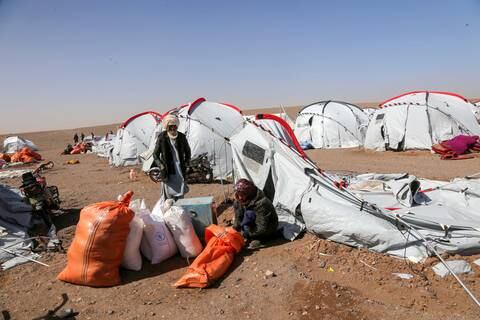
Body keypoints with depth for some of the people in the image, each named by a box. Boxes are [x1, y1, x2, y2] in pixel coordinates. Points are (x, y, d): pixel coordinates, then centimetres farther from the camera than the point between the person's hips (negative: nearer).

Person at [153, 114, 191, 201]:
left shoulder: (182, 137, 3)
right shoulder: (162, 138, -6)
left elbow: (187, 151, 17)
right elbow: (155, 154, 3)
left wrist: (186, 163, 5)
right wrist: (160, 165, -8)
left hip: (180, 171, 3)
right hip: (168, 172, -3)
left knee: (180, 196, 8)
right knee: (169, 195, -2)